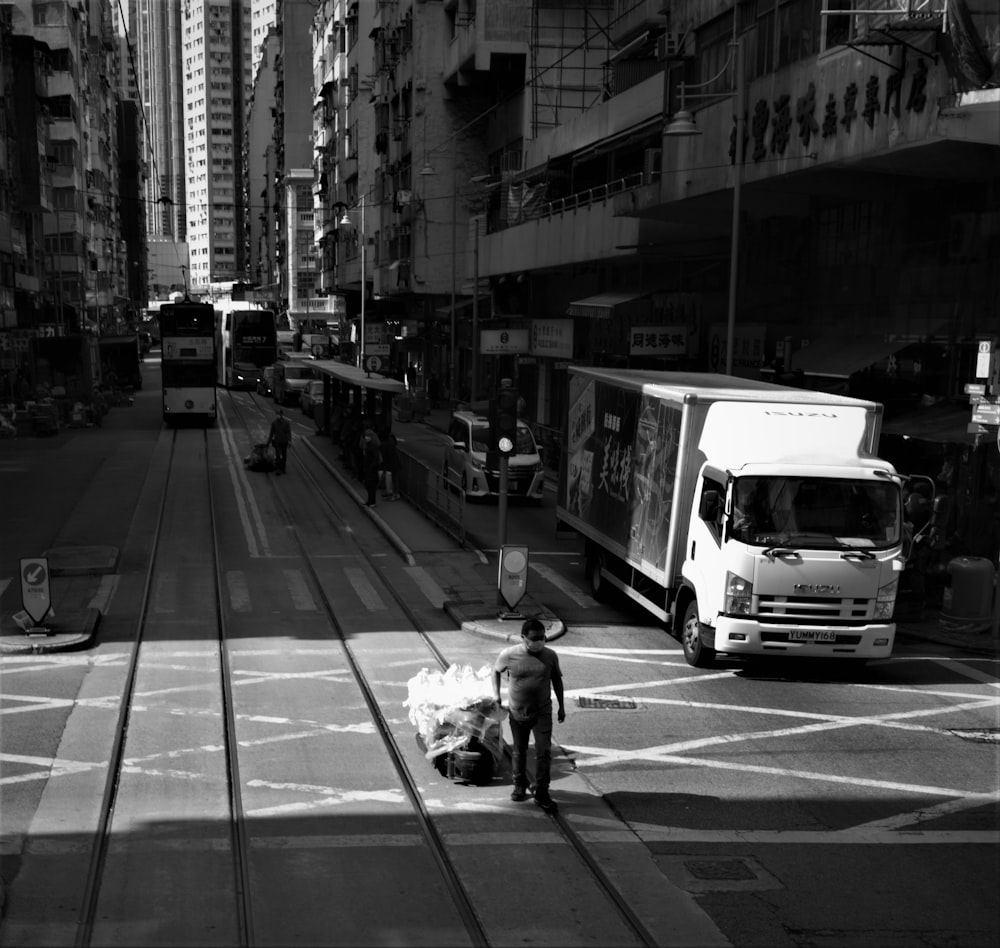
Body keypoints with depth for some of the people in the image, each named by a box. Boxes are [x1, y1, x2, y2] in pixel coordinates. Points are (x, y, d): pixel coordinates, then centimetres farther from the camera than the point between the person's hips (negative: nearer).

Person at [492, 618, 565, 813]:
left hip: (542, 712, 0)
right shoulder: (509, 655, -13)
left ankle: (542, 793, 5)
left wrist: (561, 706, 9)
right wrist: (496, 693, -2)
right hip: (517, 712, 0)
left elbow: (557, 680, 6)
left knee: (544, 752, -5)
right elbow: (496, 671, 7)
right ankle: (520, 784, 37)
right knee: (519, 751, 14)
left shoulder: (550, 656, -8)